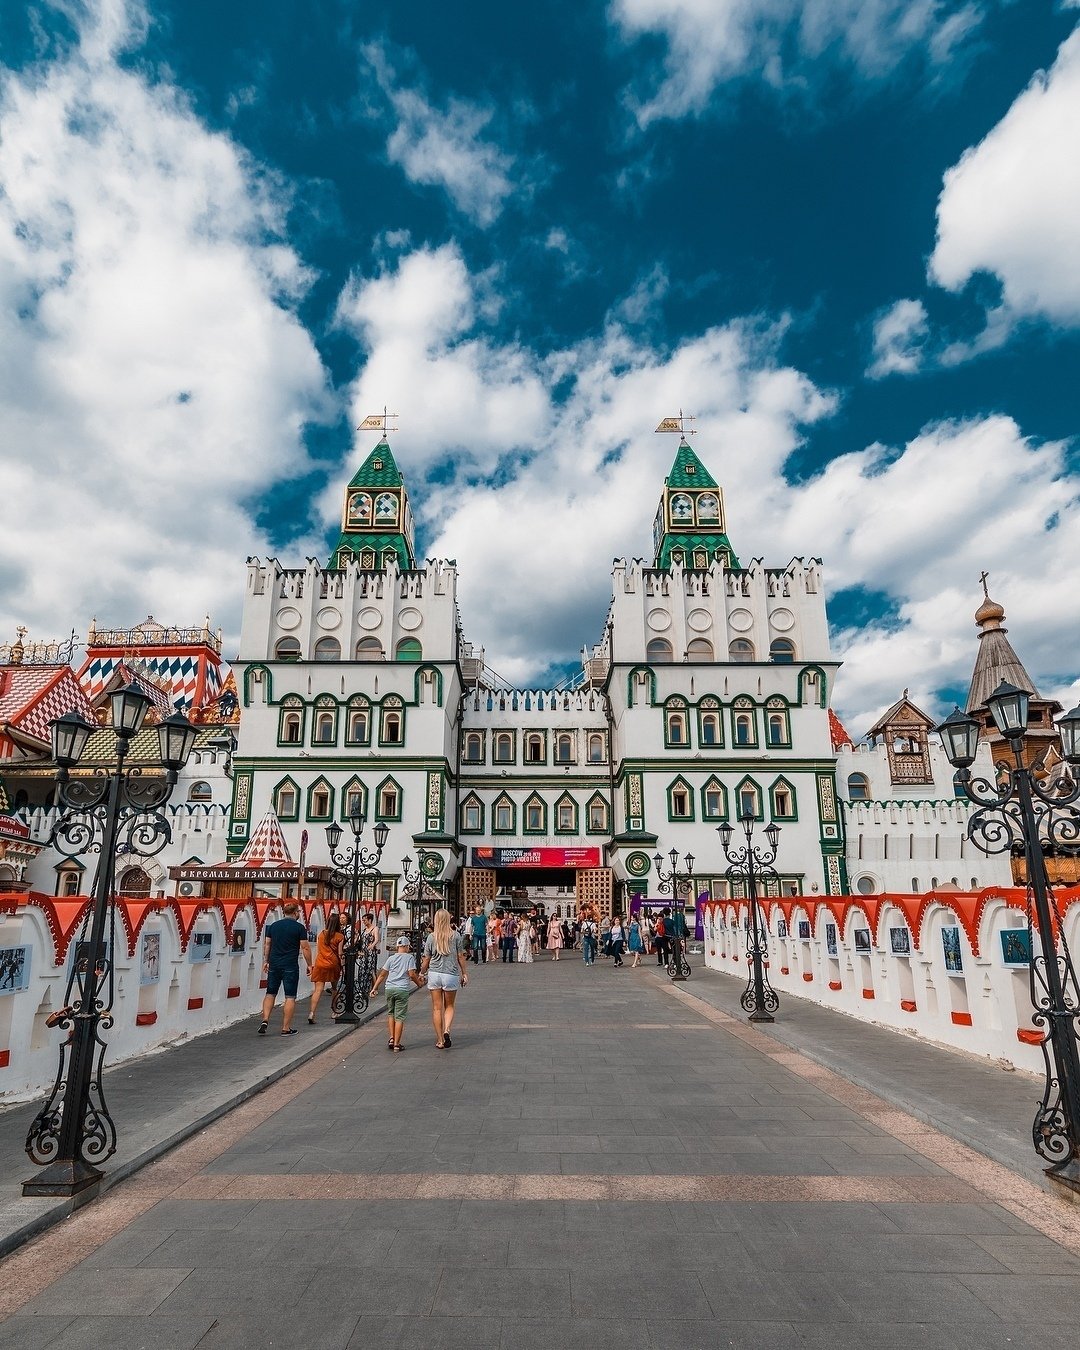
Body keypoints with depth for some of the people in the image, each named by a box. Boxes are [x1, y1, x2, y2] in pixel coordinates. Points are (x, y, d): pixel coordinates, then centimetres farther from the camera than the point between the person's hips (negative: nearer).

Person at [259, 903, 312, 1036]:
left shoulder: (273, 925, 8)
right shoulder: (299, 927, -6)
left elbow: (267, 944, 12)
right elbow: (305, 947, -6)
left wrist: (266, 961, 21)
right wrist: (309, 965, 3)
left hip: (274, 965, 4)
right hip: (290, 966, -4)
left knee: (270, 994, 16)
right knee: (290, 997, 2)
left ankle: (265, 1021, 2)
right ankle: (286, 1028, 3)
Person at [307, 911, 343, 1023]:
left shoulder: (321, 934, 7)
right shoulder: (340, 936, -3)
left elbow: (317, 951, 11)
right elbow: (339, 954, -1)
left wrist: (313, 965, 17)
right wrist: (342, 967, 8)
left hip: (320, 964, 2)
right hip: (333, 964, -2)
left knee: (318, 990, -3)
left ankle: (311, 1013, -19)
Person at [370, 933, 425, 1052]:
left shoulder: (391, 958, 10)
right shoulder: (410, 958, 1)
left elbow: (382, 974, 11)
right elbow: (412, 974, -6)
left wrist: (375, 987, 18)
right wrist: (419, 983, 11)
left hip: (389, 988, 3)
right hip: (402, 989, -3)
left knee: (390, 1014, 21)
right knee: (400, 1017, 2)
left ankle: (391, 1038, 12)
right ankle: (396, 1043, 2)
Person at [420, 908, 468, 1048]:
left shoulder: (431, 937, -3)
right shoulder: (456, 936, -4)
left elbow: (426, 960, 2)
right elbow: (460, 957, 1)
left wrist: (422, 973, 19)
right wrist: (464, 973, 12)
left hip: (434, 974, 1)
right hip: (451, 974, 0)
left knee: (437, 1008, 9)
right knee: (449, 1006, 16)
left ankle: (440, 1040, 12)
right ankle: (446, 1030, -8)